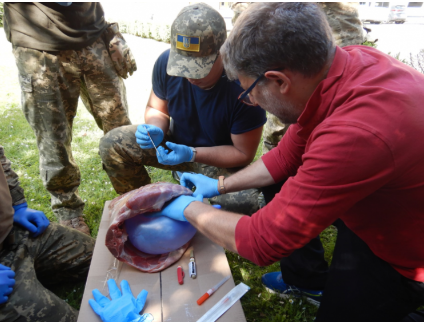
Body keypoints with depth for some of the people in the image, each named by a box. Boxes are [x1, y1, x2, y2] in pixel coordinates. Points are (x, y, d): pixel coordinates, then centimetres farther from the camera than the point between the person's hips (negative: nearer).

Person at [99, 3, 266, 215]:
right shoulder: (166, 62, -17)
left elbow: (243, 153, -20)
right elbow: (156, 109, 0)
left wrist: (192, 154, -30)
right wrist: (156, 130, -23)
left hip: (221, 160, -3)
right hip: (176, 140, 4)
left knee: (244, 204, -33)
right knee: (111, 144, -13)